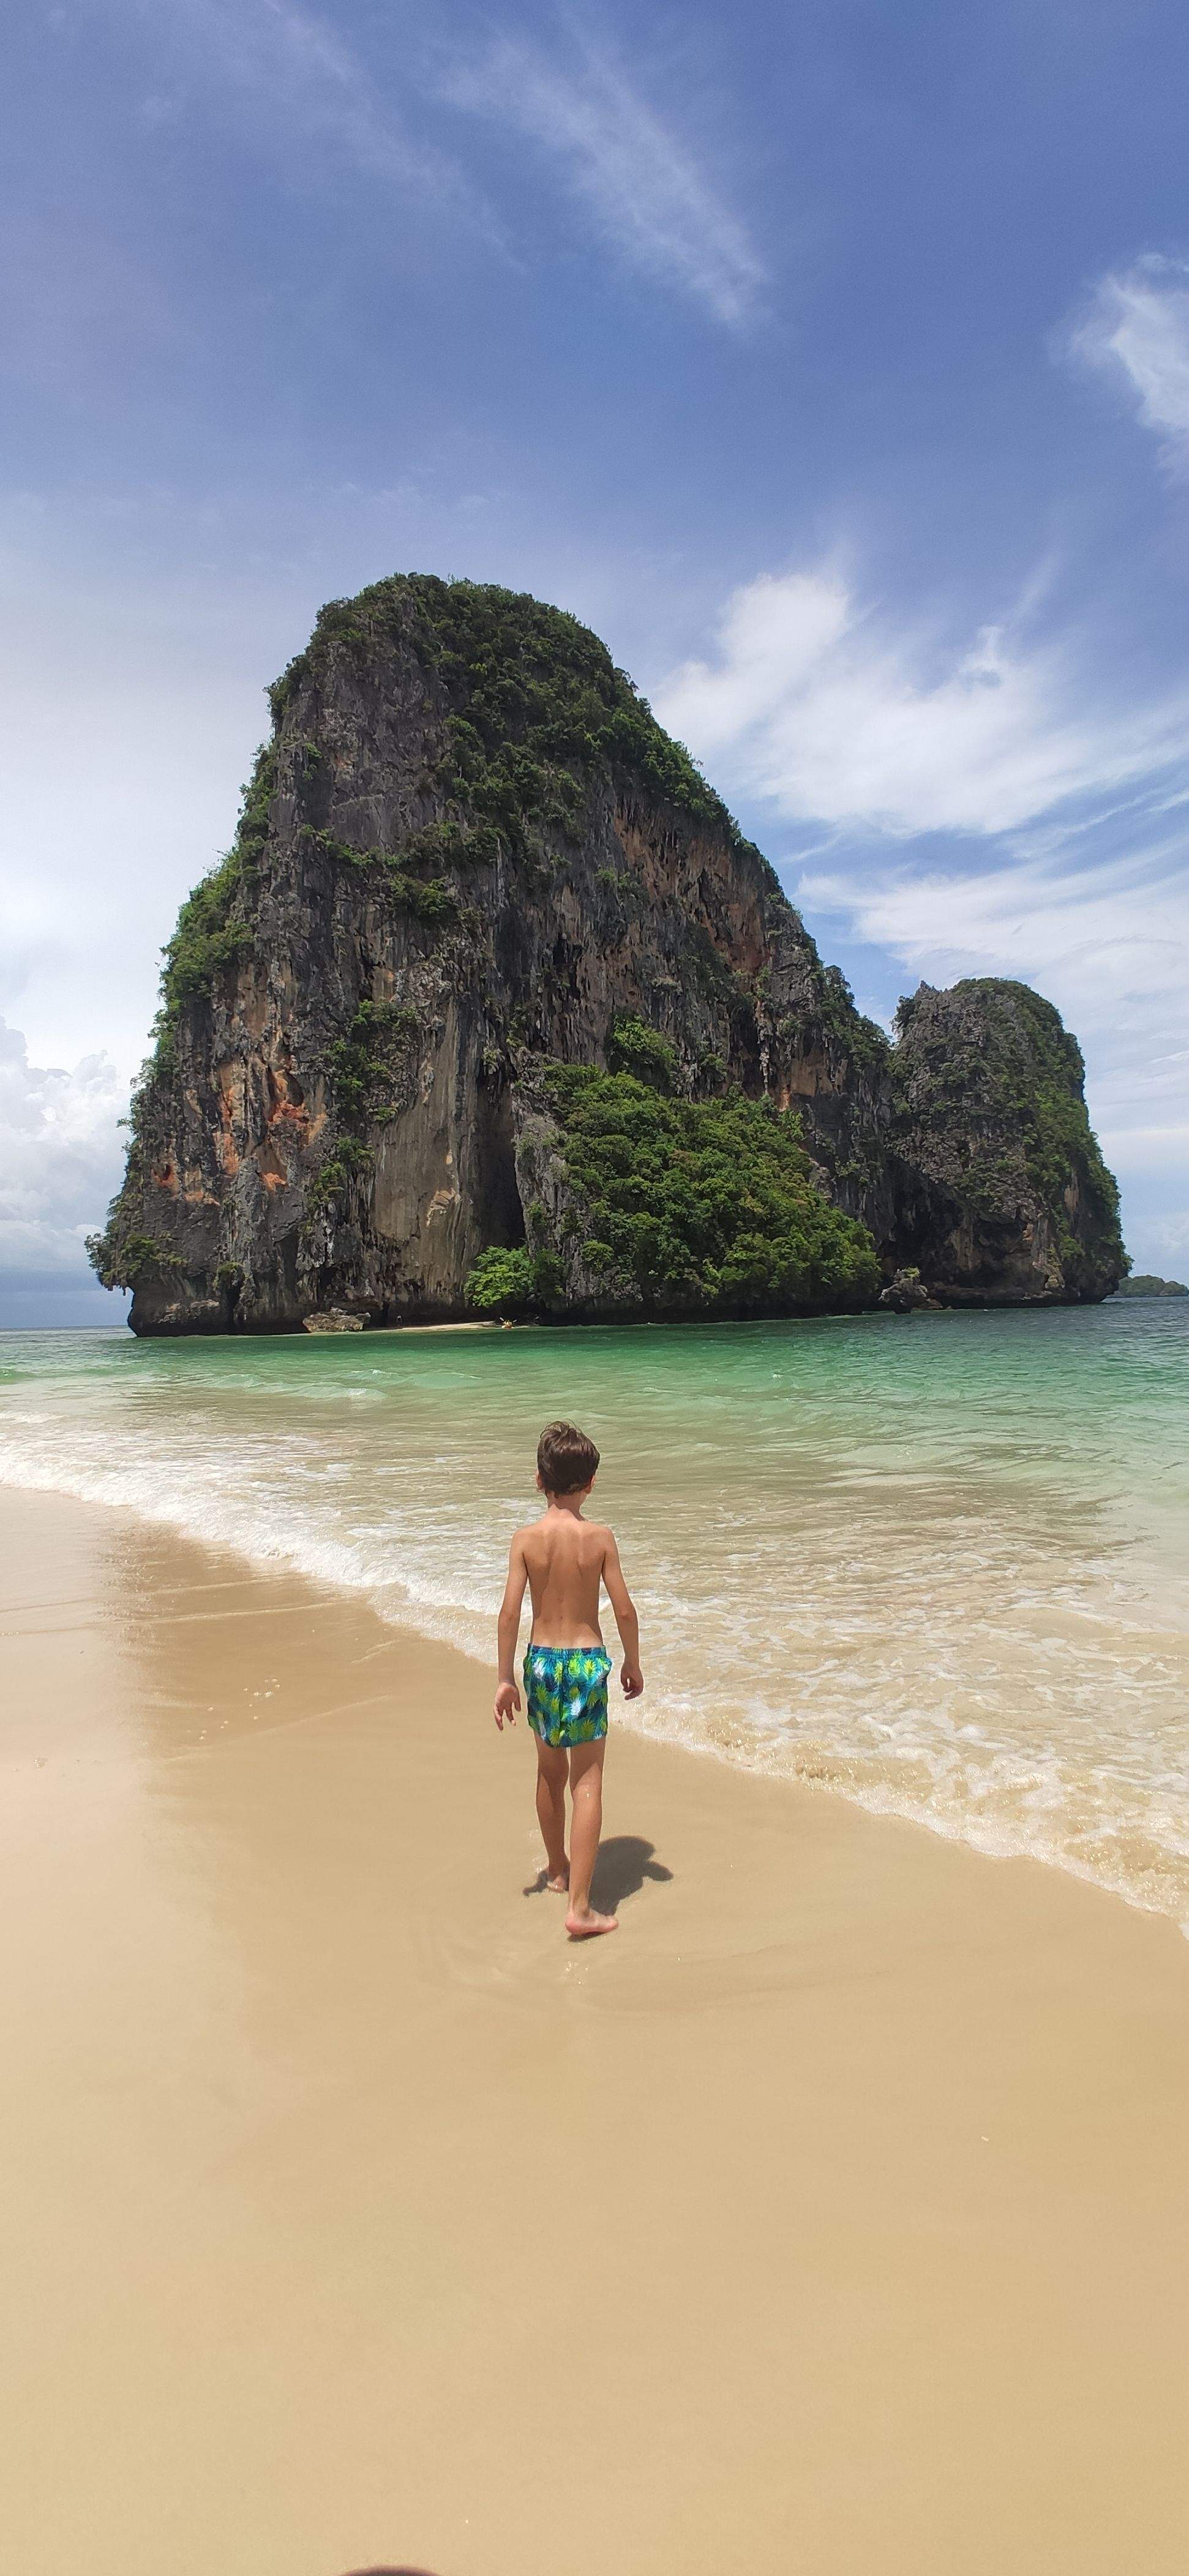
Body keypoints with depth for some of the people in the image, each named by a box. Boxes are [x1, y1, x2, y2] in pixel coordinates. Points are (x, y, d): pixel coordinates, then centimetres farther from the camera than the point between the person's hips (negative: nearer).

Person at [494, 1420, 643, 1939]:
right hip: (587, 1662, -2)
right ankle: (579, 1907, -1)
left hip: (541, 1661, 2)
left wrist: (506, 1678, 0)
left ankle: (558, 1869, 41)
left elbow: (510, 1612, -9)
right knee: (587, 1783, 2)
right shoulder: (600, 1536, -10)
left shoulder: (526, 1539, -8)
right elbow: (624, 1610, -7)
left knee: (549, 1772, 21)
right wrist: (633, 1664, 8)